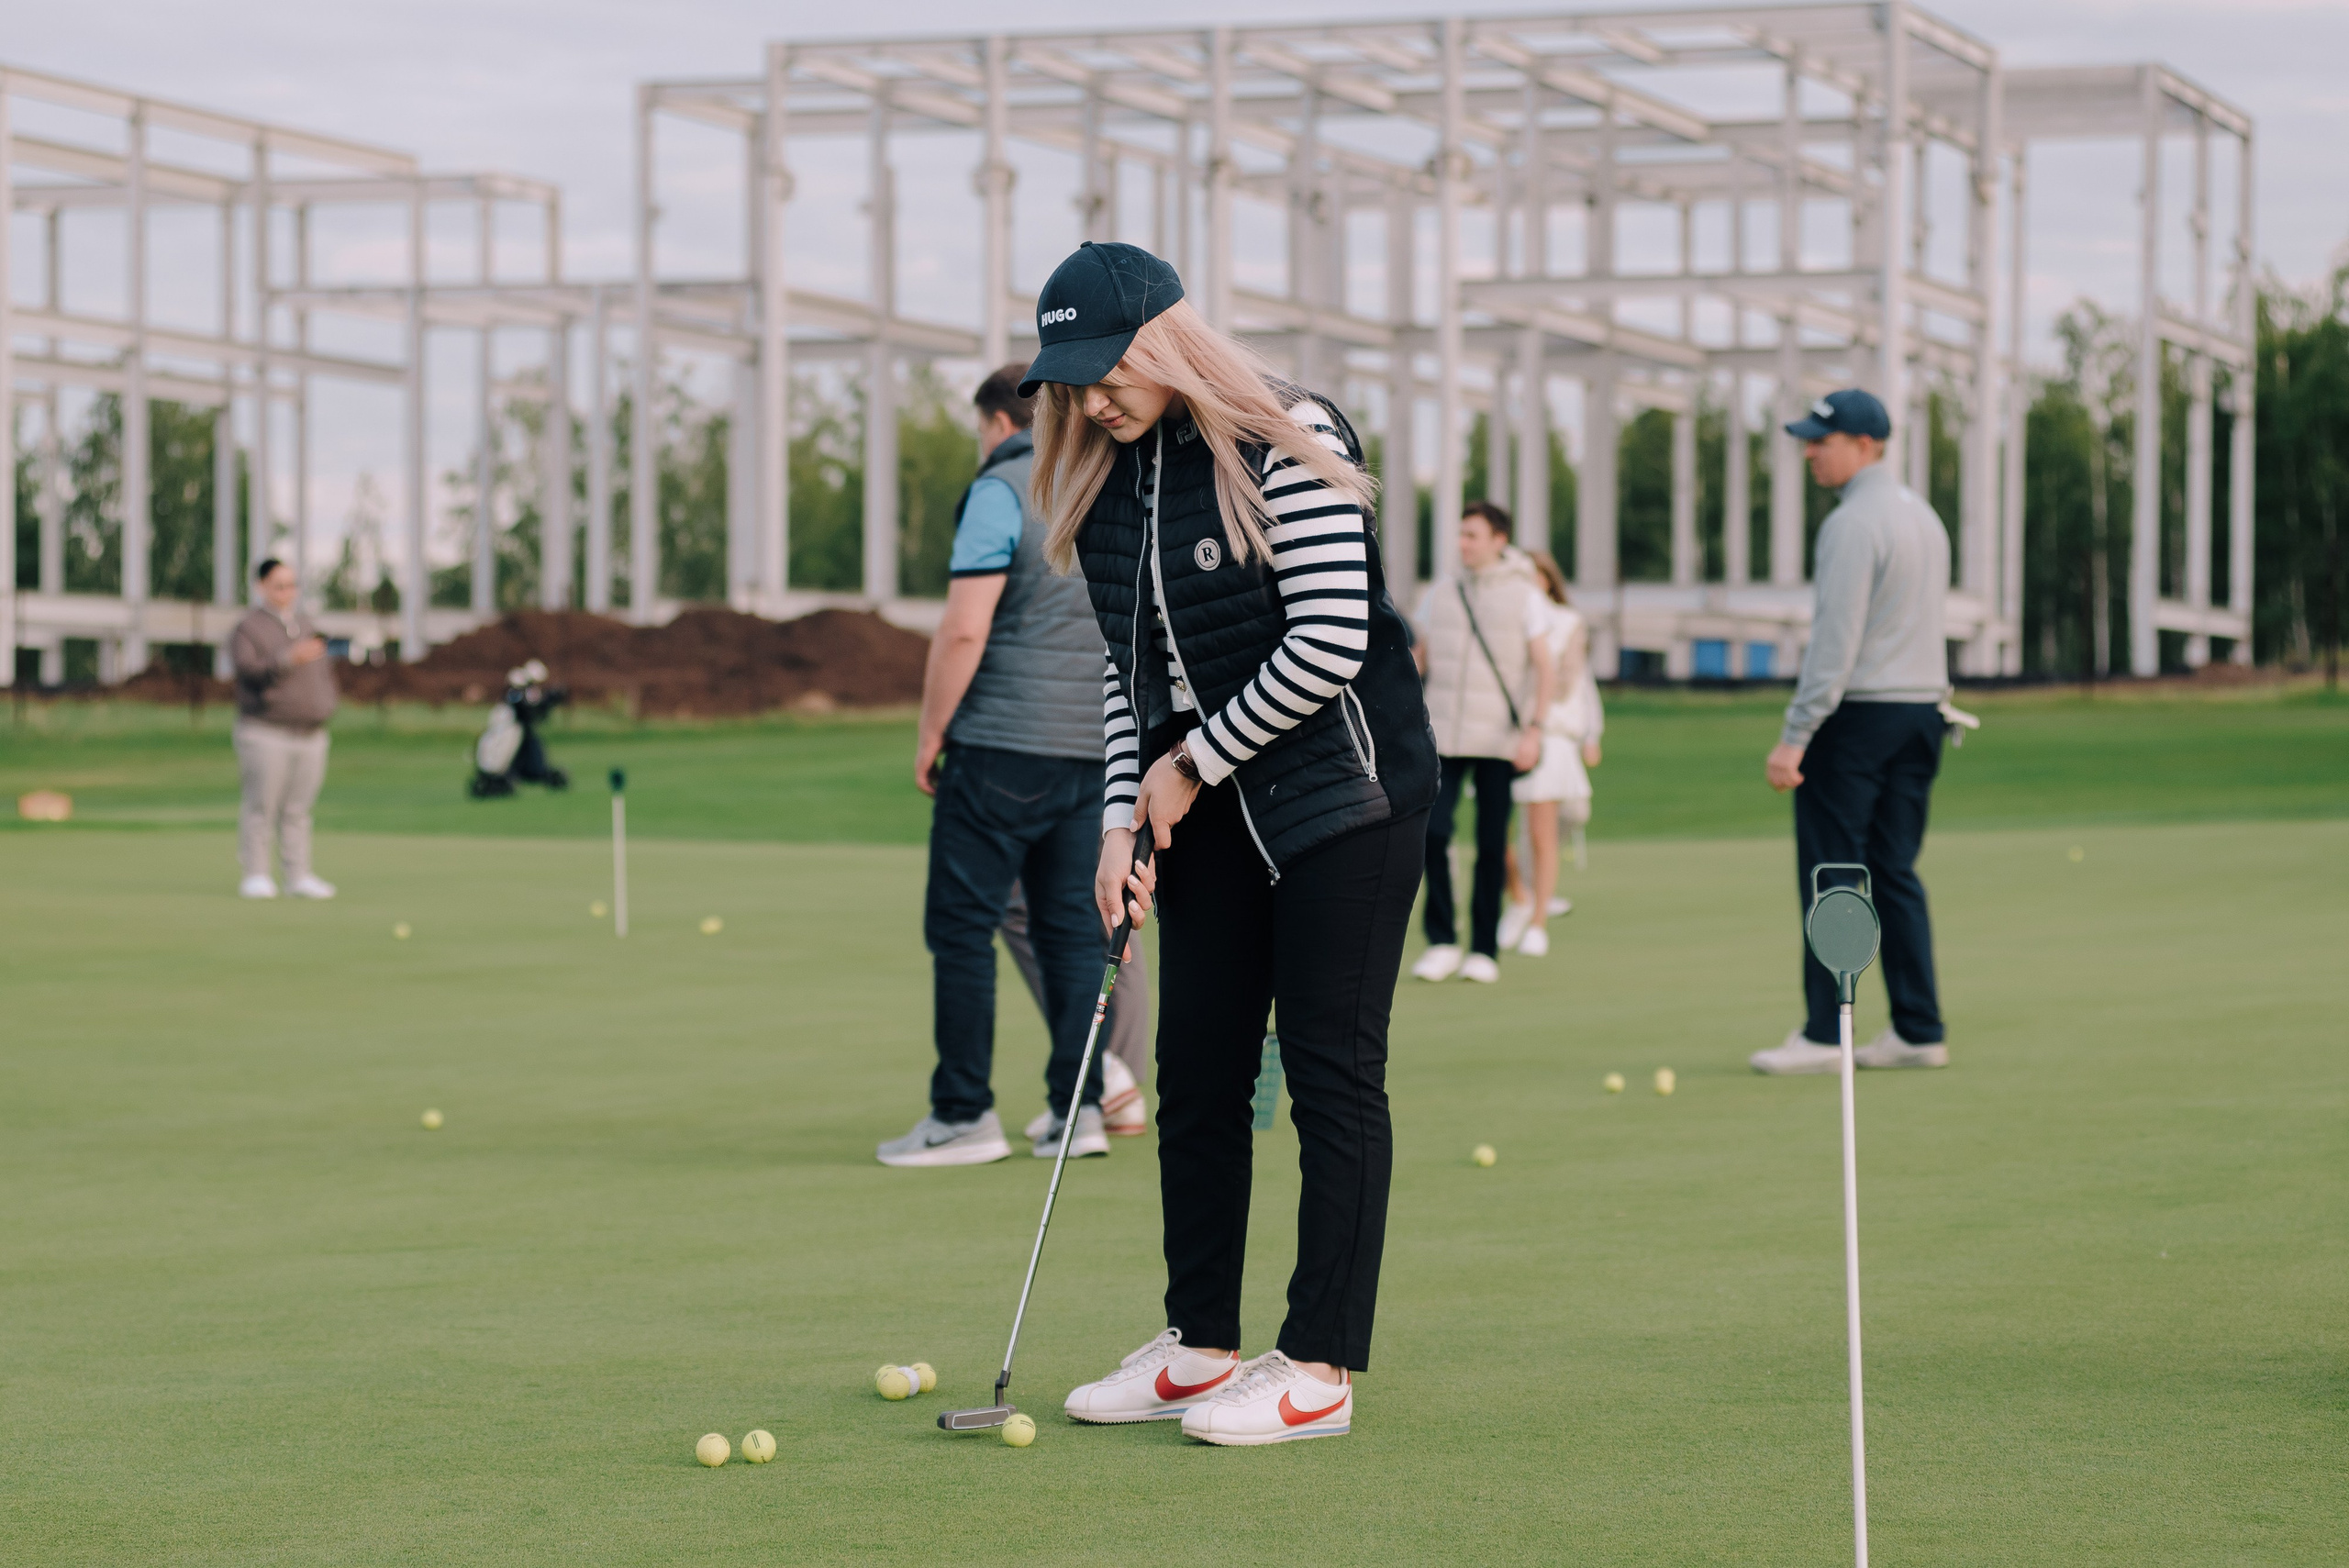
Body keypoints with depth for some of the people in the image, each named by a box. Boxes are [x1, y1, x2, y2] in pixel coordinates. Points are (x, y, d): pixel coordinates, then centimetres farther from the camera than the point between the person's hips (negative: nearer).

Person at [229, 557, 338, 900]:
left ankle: (299, 876, 7)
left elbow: (324, 668, 26)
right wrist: (290, 658, -28)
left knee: (298, 808, 6)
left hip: (310, 735, 5)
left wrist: (326, 703, 13)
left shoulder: (306, 625, 17)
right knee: (261, 806, -6)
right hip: (266, 734, -5)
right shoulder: (247, 628, -3)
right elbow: (249, 670, -18)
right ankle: (255, 876, -2)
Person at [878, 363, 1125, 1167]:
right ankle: (1079, 1109, 4)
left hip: (1005, 742, -7)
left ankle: (964, 1115, -4)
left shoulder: (999, 491, -9)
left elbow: (965, 629, -16)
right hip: (1096, 748, 7)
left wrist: (930, 732, -7)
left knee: (961, 926, -2)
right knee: (1073, 926, 8)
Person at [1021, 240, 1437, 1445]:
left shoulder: (1284, 447, -16)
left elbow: (1330, 640, -20)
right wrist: (1127, 813, -1)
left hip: (1345, 797, -7)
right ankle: (1200, 1346, 17)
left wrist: (1192, 761, -12)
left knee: (1331, 1073, -5)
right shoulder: (1102, 482, 6)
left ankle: (1321, 1368, -2)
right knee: (1197, 1072, 7)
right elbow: (1130, 668, 12)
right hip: (1212, 814, 7)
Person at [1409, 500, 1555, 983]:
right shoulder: (1439, 593, 10)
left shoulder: (1524, 595, 2)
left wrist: (1534, 729, -10)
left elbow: (1545, 668, 0)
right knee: (1433, 833, -12)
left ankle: (1484, 949, 10)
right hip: (1443, 737, 2)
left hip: (1499, 740, -2)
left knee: (1492, 844, 0)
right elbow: (1421, 657, 19)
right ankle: (1442, 942, -1)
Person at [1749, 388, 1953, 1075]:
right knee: (1895, 872, 10)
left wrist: (1794, 736, -19)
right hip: (1921, 709, 9)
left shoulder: (1854, 523, -14)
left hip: (1856, 711, -9)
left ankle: (1824, 1034, -5)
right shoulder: (1924, 516, 15)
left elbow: (1835, 640, -19)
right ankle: (1918, 1031, 7)